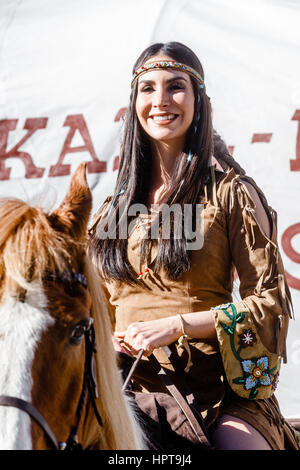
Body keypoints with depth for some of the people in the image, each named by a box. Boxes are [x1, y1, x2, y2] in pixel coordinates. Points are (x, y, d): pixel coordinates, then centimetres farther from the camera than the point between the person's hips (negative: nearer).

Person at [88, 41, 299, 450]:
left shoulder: (230, 193, 0)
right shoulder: (117, 206, 14)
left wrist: (177, 326, -13)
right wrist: (107, 336, 1)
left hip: (216, 390, -4)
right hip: (131, 384, 4)